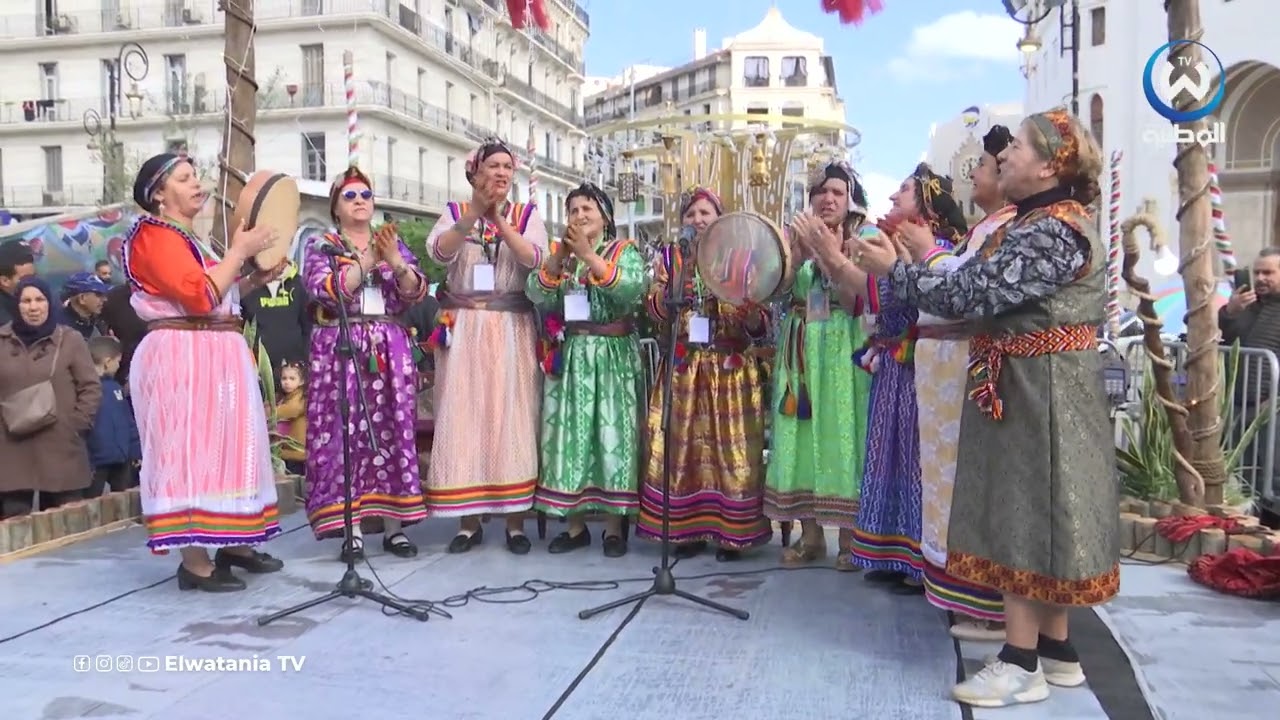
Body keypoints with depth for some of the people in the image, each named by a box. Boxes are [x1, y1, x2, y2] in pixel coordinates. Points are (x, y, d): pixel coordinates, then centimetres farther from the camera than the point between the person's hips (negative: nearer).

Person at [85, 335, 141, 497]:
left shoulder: (115, 386, 10)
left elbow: (129, 421, 15)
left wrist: (136, 450, 12)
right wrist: (85, 461, -21)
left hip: (122, 460, 7)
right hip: (96, 462, -7)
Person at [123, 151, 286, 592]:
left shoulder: (187, 237, 20)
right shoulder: (156, 236, -10)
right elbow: (200, 295, -23)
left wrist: (254, 280, 9)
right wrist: (240, 251, -15)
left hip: (212, 358, 10)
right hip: (183, 361, -10)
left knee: (222, 448, 13)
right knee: (190, 451, -9)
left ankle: (233, 544, 21)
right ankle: (195, 562, -5)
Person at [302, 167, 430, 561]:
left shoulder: (393, 243, 16)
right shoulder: (320, 245, 7)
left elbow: (416, 292, 3)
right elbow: (325, 291, -11)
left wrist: (395, 261, -14)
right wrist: (368, 261, -17)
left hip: (390, 348, 3)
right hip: (340, 349, -2)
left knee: (391, 430, 1)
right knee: (345, 432, -7)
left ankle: (394, 526, 6)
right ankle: (351, 530, -3)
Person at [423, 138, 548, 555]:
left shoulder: (527, 214, 9)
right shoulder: (455, 212, 9)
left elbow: (534, 259, -10)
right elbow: (439, 252, -11)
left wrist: (498, 218, -19)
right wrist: (474, 213, -22)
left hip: (512, 329, 0)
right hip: (463, 328, 1)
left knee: (512, 419, -1)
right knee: (463, 418, -1)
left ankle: (516, 521, 6)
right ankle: (468, 521, 8)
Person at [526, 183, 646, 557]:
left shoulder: (625, 250, 3)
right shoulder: (560, 254, 14)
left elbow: (631, 289, -18)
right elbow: (536, 294, -2)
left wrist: (589, 255, -19)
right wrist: (559, 255, -13)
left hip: (613, 355, -3)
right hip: (570, 356, 4)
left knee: (612, 433, -2)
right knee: (570, 434, 3)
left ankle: (614, 527, 6)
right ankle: (576, 526, 12)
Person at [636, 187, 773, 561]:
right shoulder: (671, 258, 9)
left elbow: (760, 325, -2)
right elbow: (655, 309, -4)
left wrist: (751, 315, -24)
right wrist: (682, 276, -19)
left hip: (730, 370, -2)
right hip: (683, 369, 2)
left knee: (730, 447, -1)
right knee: (683, 447, 2)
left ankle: (731, 532, 7)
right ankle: (688, 529, 11)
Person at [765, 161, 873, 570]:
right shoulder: (800, 239, 13)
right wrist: (798, 253, -15)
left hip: (842, 349, -3)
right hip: (803, 348, 4)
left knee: (840, 431, -5)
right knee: (803, 434, 2)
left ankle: (849, 539, 3)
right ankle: (810, 535, 10)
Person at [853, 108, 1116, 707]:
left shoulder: (1054, 229, -19)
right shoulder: (1038, 222, 15)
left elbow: (976, 294, -22)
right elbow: (989, 292, 12)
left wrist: (895, 269, -13)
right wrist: (923, 260, 10)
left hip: (1038, 391, -10)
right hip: (1027, 386, 10)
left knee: (1025, 514, -5)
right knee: (1034, 511, 13)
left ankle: (1021, 664, 5)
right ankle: (1056, 650, 23)